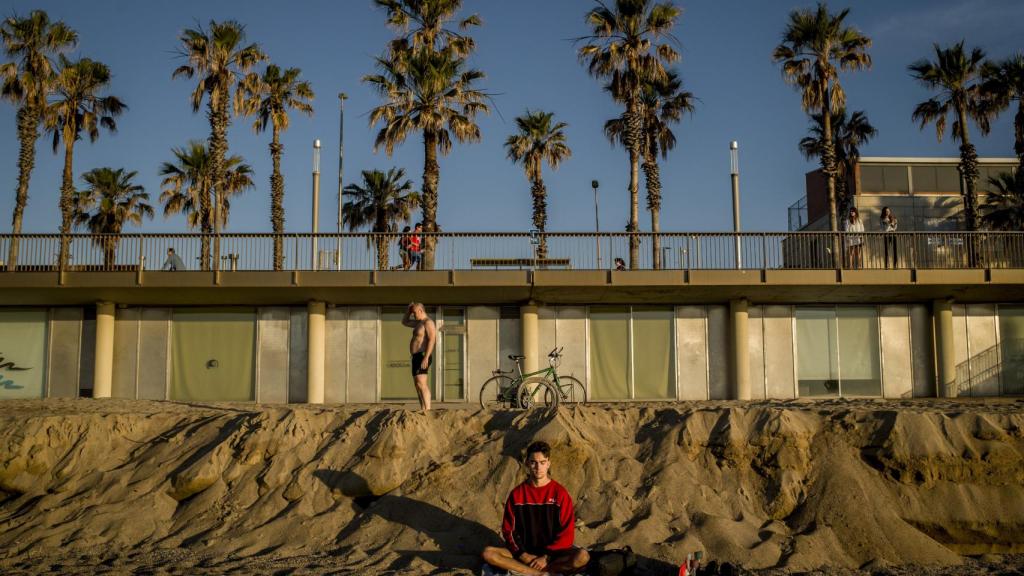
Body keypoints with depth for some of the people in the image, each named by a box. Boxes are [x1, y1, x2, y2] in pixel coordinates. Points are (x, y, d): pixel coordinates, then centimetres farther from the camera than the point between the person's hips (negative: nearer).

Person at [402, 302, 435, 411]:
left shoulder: (428, 322, -12)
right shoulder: (419, 323, 19)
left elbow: (432, 339, -22)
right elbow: (404, 322, 33)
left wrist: (426, 357, -29)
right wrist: (408, 310, 15)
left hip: (423, 356, -11)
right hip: (417, 357, 11)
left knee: (421, 384, -19)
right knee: (418, 384, 12)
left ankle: (427, 410, -25)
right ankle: (423, 410, 14)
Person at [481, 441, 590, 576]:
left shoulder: (559, 493, -4)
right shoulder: (516, 494, 1)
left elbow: (567, 533, -5)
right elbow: (508, 530, 3)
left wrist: (546, 557, -14)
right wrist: (523, 555, -12)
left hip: (553, 551, -2)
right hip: (524, 553, 2)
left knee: (582, 557, -31)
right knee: (488, 553, -25)